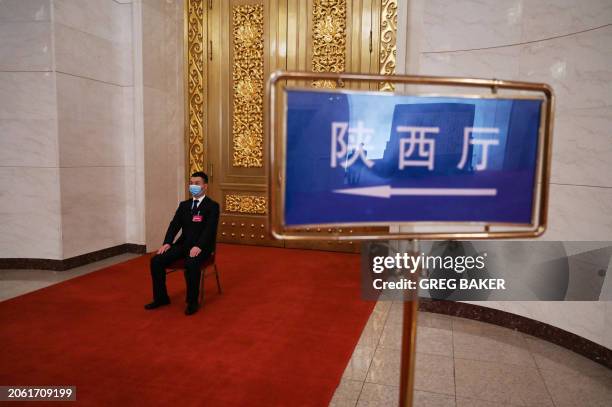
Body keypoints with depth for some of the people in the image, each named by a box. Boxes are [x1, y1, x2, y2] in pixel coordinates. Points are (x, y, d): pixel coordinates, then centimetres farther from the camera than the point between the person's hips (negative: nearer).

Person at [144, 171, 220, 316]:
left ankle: (192, 302, -17)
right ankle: (161, 297, 4)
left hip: (201, 246, -6)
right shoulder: (184, 205, 15)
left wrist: (198, 246, -29)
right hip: (183, 243, 6)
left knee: (191, 264, -36)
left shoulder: (212, 206, -4)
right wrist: (167, 243, -11)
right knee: (156, 260, -12)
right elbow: (174, 225, 6)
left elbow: (210, 229, -16)